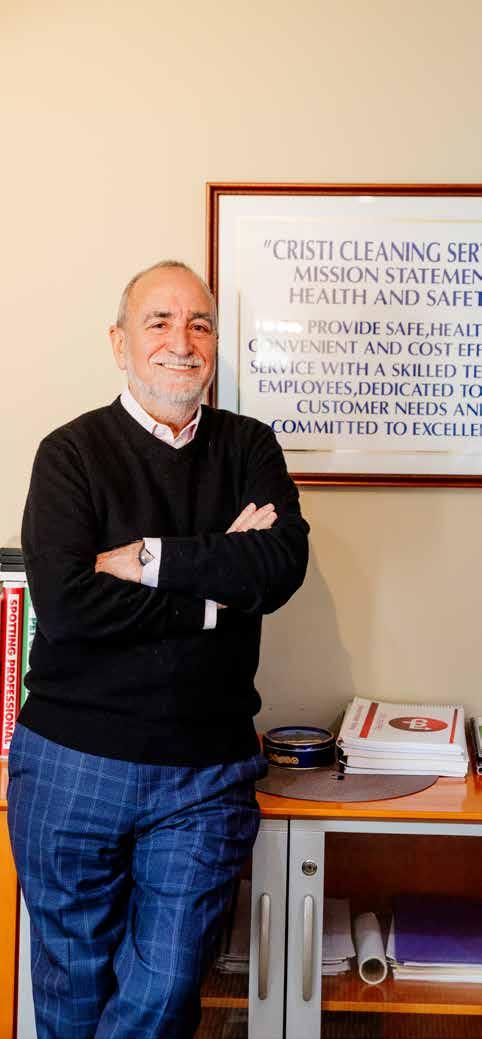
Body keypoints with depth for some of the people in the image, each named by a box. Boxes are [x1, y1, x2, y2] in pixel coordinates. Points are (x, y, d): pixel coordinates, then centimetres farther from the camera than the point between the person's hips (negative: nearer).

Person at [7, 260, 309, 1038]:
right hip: (73, 762, -1)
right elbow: (64, 601, -18)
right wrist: (219, 578, -13)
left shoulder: (249, 447, 6)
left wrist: (149, 560, -17)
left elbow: (284, 563, -12)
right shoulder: (73, 453, -3)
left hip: (208, 775, 2)